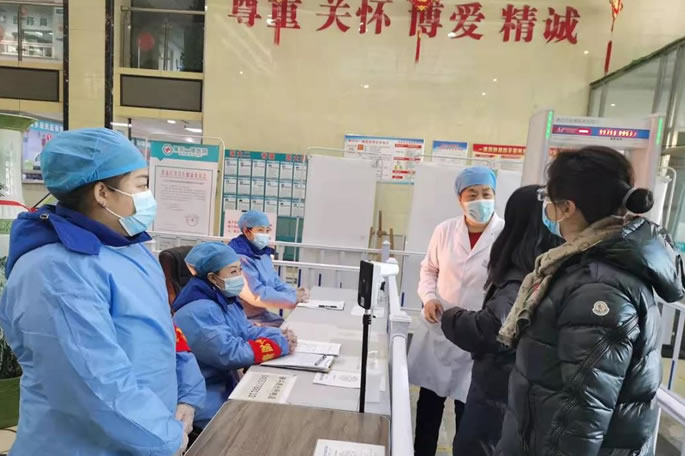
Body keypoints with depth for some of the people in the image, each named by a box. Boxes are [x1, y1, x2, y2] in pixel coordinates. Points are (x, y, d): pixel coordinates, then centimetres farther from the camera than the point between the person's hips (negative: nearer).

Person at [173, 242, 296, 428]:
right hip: (206, 399, -9)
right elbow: (231, 354, -29)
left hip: (228, 383, 9)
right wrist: (281, 344, -25)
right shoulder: (198, 312, -25)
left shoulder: (225, 300, 6)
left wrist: (280, 335, -15)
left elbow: (247, 332, 4)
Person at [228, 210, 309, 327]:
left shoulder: (263, 253, 10)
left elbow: (275, 283, 13)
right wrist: (294, 298, -19)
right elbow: (257, 295, -25)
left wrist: (295, 292, -7)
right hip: (245, 319, -9)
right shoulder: (239, 258, -22)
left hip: (262, 314, 9)